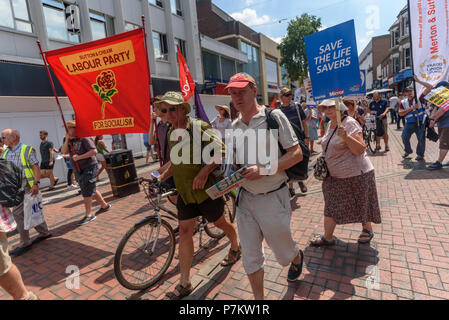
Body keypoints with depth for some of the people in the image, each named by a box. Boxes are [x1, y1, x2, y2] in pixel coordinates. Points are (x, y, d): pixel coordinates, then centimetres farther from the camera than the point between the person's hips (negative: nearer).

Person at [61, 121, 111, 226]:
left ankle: (88, 215, 2)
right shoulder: (70, 140, 11)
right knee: (92, 190, 16)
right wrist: (66, 140, -11)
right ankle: (104, 205, 32)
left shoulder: (84, 138, -13)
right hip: (79, 170, 8)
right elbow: (63, 151, -1)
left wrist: (79, 157, -23)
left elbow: (94, 151, -22)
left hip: (89, 167, -8)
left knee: (86, 192, -7)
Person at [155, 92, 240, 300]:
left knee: (219, 223, 14)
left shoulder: (199, 127, -15)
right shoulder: (171, 132, 8)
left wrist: (204, 171, -26)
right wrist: (161, 177, 9)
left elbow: (221, 150, -18)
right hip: (184, 191, 6)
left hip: (205, 188, -6)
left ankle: (235, 248, 47)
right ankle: (184, 283, 17)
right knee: (184, 231, 5)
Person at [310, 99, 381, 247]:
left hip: (355, 174, -8)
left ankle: (367, 230, 37)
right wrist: (324, 163, 16)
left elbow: (360, 149, -24)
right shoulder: (330, 124, 7)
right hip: (335, 175, 8)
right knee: (331, 206, 10)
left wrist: (345, 136, -37)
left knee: (361, 204, 11)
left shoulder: (350, 123, -17)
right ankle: (327, 237, 23)